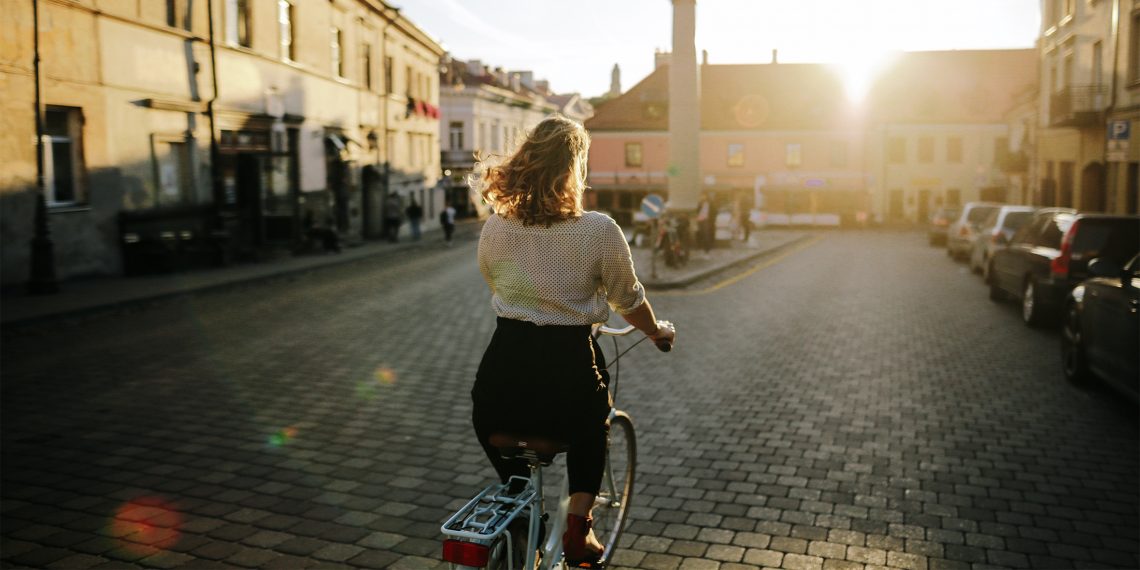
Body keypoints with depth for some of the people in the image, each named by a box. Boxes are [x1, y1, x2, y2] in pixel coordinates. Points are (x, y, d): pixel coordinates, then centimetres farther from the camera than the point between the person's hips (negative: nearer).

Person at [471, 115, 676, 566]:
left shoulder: (493, 229, 0)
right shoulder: (600, 230, -9)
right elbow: (628, 301, 5)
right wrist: (658, 331, 26)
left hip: (499, 383, 2)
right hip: (568, 375, -2)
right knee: (593, 424, 32)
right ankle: (578, 525, 20)